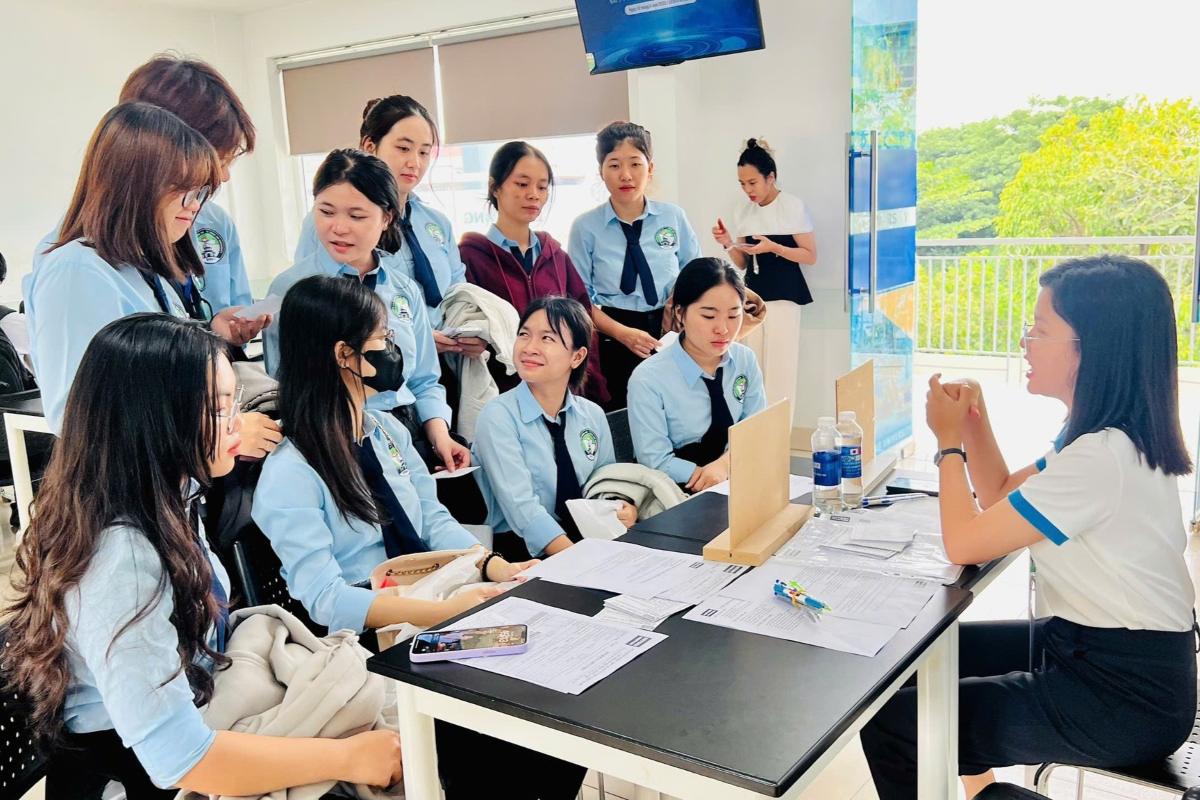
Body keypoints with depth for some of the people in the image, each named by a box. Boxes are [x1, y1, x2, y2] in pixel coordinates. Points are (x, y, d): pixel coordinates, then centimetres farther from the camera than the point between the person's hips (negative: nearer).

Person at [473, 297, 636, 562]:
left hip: (591, 537, 5)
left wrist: (626, 510, -7)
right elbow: (523, 509, -18)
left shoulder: (593, 415, 8)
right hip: (525, 547, -5)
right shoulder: (498, 417, -9)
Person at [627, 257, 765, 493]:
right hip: (676, 494, -5)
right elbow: (657, 464, -14)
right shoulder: (647, 380, -16)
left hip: (738, 482, 5)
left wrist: (726, 463, -17)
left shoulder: (746, 360, -1)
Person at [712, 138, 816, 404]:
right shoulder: (743, 212, 9)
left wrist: (774, 247, -20)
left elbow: (810, 256, -6)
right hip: (752, 294, 5)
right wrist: (728, 244, -6)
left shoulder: (793, 206, -6)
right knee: (752, 365, 5)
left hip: (783, 294, -5)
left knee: (780, 366, -5)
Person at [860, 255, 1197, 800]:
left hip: (1124, 695, -10)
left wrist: (949, 440, -9)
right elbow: (1001, 498, 16)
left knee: (889, 719, -11)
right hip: (1093, 648, 10)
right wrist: (976, 422, 1)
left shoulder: (1101, 457, -26)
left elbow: (963, 543, -21)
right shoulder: (1109, 435, 6)